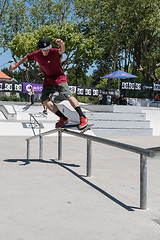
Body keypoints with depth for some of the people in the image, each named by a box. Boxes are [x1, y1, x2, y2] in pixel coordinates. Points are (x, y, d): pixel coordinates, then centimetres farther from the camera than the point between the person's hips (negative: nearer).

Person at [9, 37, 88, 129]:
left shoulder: (54, 52, -17)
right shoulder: (36, 55, -2)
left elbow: (61, 51, -40)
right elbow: (26, 58, 17)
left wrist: (62, 45, -64)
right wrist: (15, 65, 26)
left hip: (60, 78, -5)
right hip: (48, 81, 5)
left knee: (68, 95, -27)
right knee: (45, 100, -16)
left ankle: (83, 118, -28)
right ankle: (63, 118, -13)